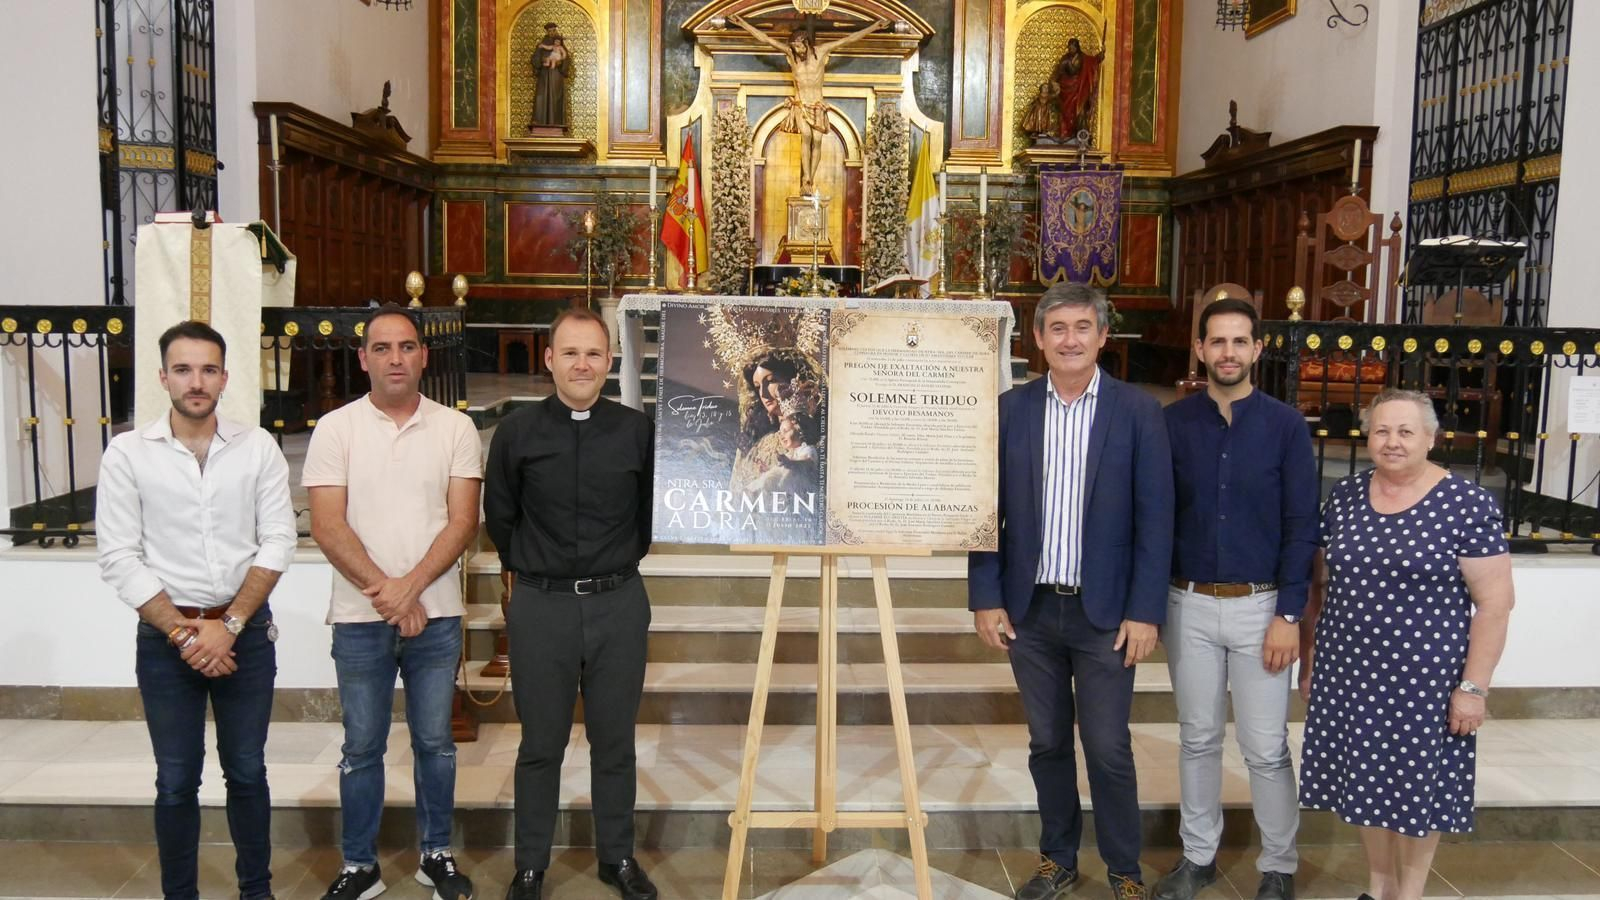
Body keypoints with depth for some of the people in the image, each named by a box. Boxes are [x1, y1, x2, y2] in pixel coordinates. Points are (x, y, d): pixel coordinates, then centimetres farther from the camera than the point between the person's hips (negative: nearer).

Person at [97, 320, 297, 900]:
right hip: (164, 638, -1)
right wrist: (182, 632, -11)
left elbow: (277, 541, -4)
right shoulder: (127, 453, -3)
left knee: (247, 772, 10)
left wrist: (229, 625, -11)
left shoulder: (258, 447, 0)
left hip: (247, 633, 1)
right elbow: (119, 559, -6)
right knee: (176, 781, 8)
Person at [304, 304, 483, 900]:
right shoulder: (336, 429, -1)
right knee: (362, 747, 10)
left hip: (435, 614, 1)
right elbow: (328, 526, -7)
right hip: (359, 617, 0)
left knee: (435, 741, 11)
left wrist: (410, 585, -15)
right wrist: (383, 591, -14)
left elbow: (463, 520, -4)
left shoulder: (455, 428, 1)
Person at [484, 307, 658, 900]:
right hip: (541, 606, 0)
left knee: (614, 741, 12)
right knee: (541, 745, 10)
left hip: (618, 603, 1)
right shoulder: (517, 433, -2)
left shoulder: (636, 430, -1)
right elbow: (499, 517, 10)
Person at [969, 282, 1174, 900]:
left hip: (1105, 612, -2)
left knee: (1108, 750, 5)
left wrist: (1145, 611, -9)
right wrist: (985, 599, -1)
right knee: (1047, 744, 14)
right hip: (1029, 611, 2)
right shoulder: (1010, 409, 2)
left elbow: (1154, 518, -4)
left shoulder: (1138, 412, -4)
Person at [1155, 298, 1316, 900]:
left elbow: (1301, 525, -4)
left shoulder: (1285, 426, -3)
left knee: (1266, 748, 5)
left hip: (1260, 606, -1)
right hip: (1189, 605, 2)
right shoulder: (1173, 423, 0)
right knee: (1197, 738, 13)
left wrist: (1289, 614, -9)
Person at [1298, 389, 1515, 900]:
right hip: (1349, 674, 4)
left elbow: (1494, 602, -9)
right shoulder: (1344, 497, 3)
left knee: (1418, 785, 10)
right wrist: (1308, 659, 11)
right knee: (1366, 782, 14)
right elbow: (1320, 584, 10)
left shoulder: (1466, 504, -10)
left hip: (1425, 677, -4)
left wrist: (1474, 686, -12)